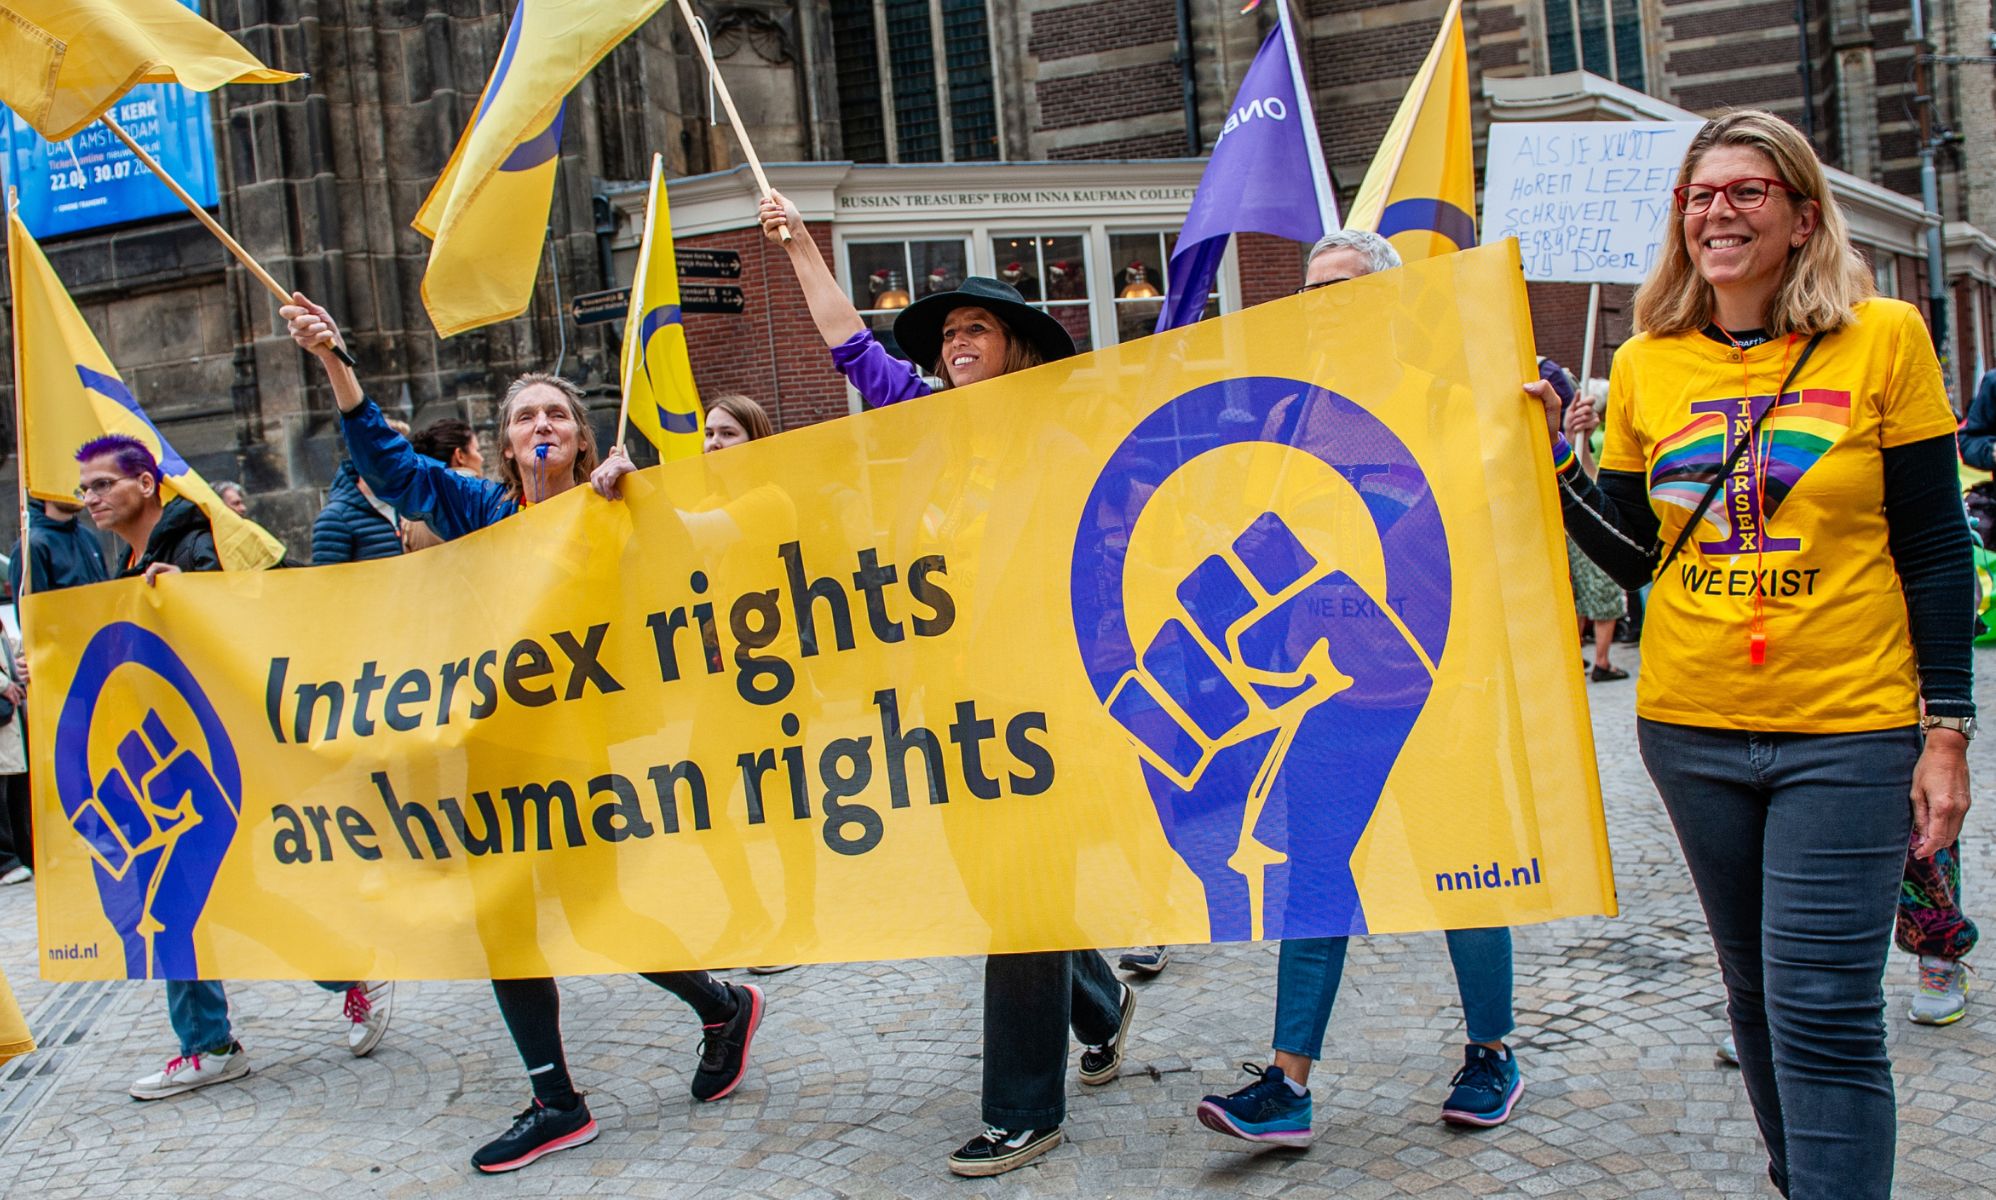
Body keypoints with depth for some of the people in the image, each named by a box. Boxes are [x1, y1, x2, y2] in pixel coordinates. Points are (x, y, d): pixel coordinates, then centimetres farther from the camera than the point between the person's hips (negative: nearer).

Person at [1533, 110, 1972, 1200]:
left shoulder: (1883, 339, -4)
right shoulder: (1646, 365, 4)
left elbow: (1935, 549, -3)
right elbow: (1635, 555, 7)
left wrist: (1945, 732, -7)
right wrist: (1549, 460, -5)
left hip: (1849, 729, -3)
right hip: (1691, 729, 4)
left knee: (1822, 1012, -7)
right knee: (1757, 993, 16)